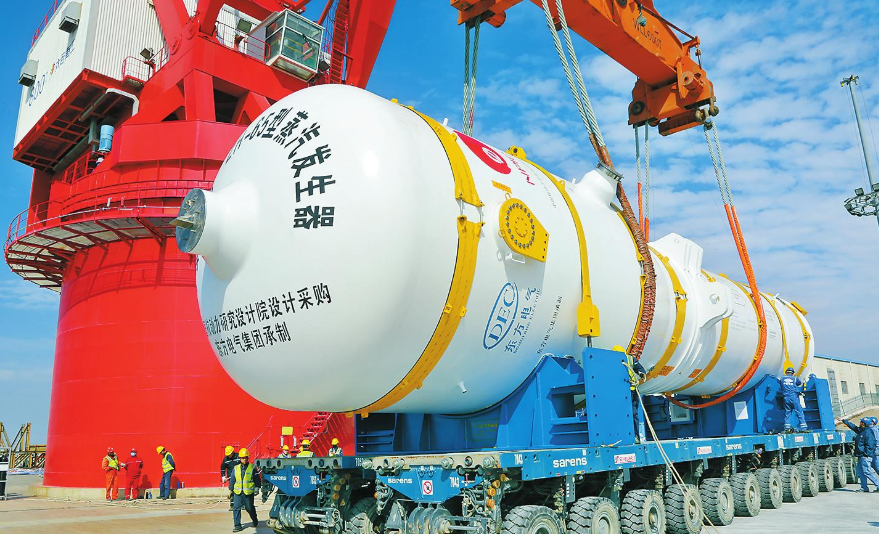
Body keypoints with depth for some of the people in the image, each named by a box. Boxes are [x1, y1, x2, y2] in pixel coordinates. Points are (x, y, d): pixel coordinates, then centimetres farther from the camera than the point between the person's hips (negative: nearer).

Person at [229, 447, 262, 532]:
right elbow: (232, 480, 12)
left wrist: (257, 487, -5)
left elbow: (257, 479, 2)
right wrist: (231, 489, 12)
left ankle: (255, 521, 35)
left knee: (250, 508, 11)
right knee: (236, 509, -6)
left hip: (248, 493, -2)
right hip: (238, 492, 2)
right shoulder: (236, 468, 4)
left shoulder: (252, 468, -3)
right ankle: (237, 526, 1)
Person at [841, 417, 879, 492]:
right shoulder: (861, 431, 13)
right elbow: (852, 426, 29)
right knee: (860, 472, 10)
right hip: (861, 456, 10)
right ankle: (864, 488, 13)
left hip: (865, 456, -10)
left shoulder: (868, 432, -15)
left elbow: (870, 446, -19)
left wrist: (866, 455, -21)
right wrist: (844, 420, 35)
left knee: (867, 472, -12)